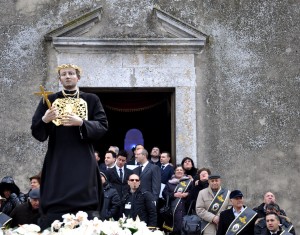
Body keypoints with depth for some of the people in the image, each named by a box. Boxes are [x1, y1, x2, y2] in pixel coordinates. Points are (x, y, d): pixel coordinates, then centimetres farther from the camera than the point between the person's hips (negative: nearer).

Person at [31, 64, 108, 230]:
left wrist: (81, 122, -15)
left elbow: (103, 126, 0)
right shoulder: (49, 101, 11)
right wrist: (44, 120, -15)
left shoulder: (91, 100, 10)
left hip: (83, 163, -1)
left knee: (84, 205, -9)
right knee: (54, 206, -7)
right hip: (56, 163, 1)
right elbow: (37, 133, 6)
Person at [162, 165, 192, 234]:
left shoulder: (189, 182, 11)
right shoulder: (170, 182, 15)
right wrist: (174, 195, -8)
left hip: (184, 209, -1)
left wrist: (187, 194, -12)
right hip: (172, 208, 1)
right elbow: (164, 193, 6)